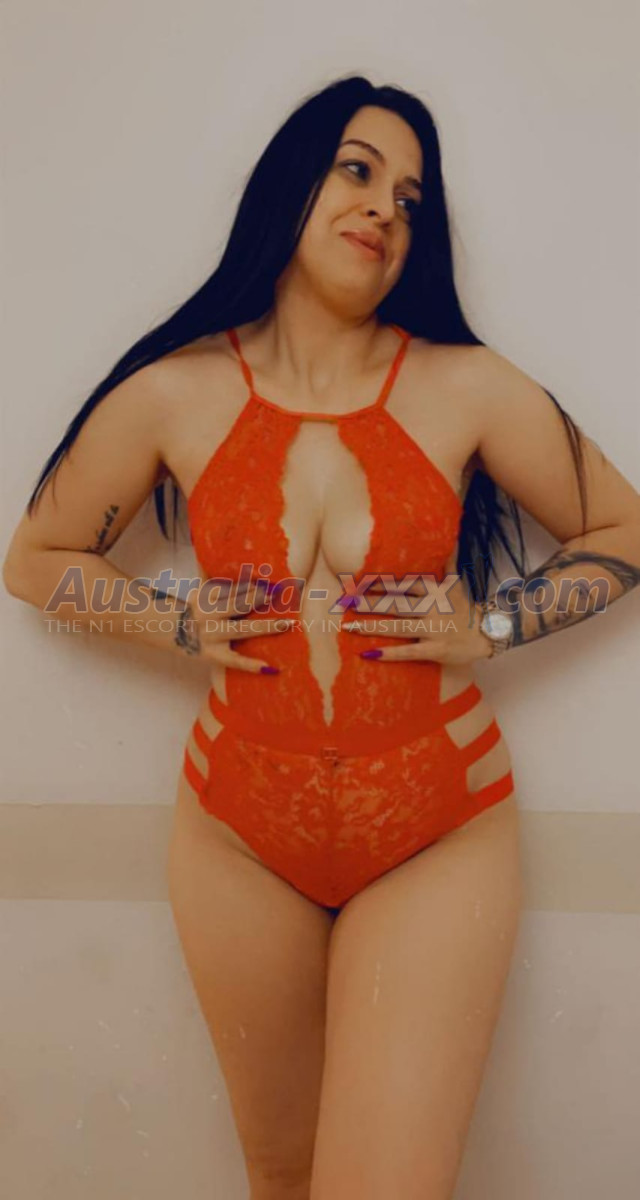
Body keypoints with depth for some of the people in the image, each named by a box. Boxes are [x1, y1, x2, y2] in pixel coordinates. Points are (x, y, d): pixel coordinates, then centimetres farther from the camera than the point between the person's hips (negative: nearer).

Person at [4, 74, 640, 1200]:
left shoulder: (469, 388, -6)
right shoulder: (173, 395, -3)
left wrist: (490, 628, -8)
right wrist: (179, 624, -6)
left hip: (441, 834, -1)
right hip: (240, 834, 2)